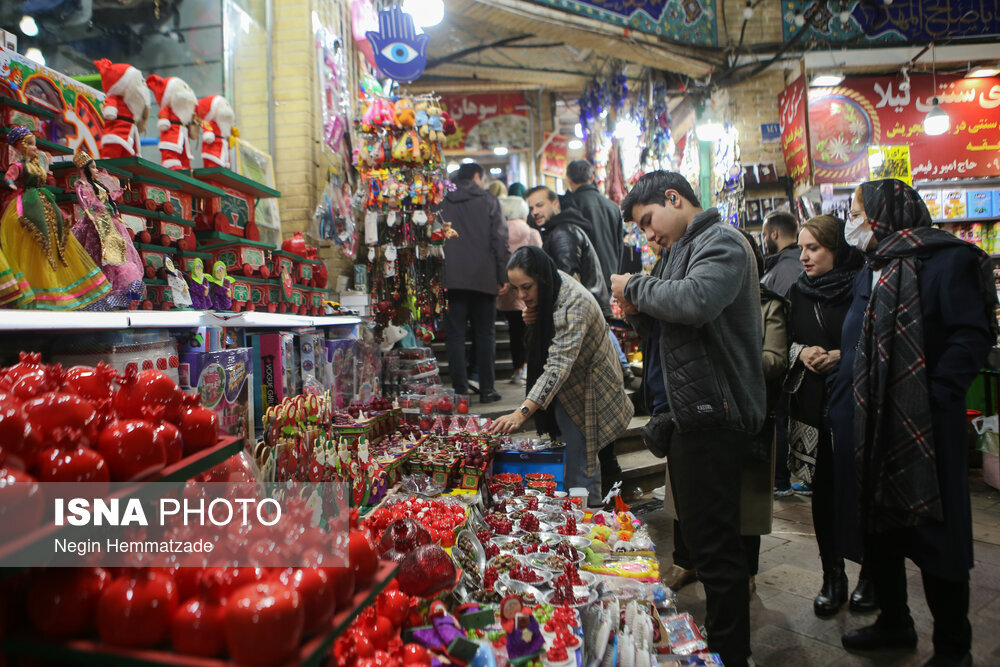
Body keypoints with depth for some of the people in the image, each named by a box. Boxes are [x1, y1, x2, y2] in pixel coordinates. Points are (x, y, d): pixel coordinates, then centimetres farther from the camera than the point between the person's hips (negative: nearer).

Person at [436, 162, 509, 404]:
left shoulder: (442, 204, 9)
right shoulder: (489, 201, 4)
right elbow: (500, 240, -2)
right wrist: (503, 276, 2)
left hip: (451, 280, 1)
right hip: (483, 279, -1)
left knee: (455, 334, 4)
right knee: (485, 334, 7)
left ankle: (460, 390, 2)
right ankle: (486, 389, 8)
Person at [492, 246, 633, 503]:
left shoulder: (574, 306, -33)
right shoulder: (554, 284, -7)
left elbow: (559, 366, -42)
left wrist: (523, 412, -52)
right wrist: (533, 320, -13)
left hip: (585, 392, -9)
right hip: (563, 389, 9)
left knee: (579, 466, -7)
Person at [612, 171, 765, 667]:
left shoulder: (721, 242, -10)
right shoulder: (684, 249, 20)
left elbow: (695, 301, -31)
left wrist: (636, 287, -16)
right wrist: (639, 313, 4)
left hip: (714, 417, -10)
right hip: (692, 416, 10)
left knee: (714, 543, -2)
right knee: (698, 536, 18)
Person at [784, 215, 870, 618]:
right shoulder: (798, 292, 9)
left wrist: (841, 355, -16)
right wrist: (802, 352, -6)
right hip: (812, 405, 4)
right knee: (823, 491, 8)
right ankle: (832, 577, 20)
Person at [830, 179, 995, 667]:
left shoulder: (946, 260, -8)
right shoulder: (869, 273, 15)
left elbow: (973, 334, -14)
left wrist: (934, 398, -20)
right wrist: (841, 403, 9)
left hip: (923, 427, -7)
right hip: (866, 428, 8)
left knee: (933, 532, 4)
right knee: (876, 526, 16)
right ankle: (894, 622, 35)